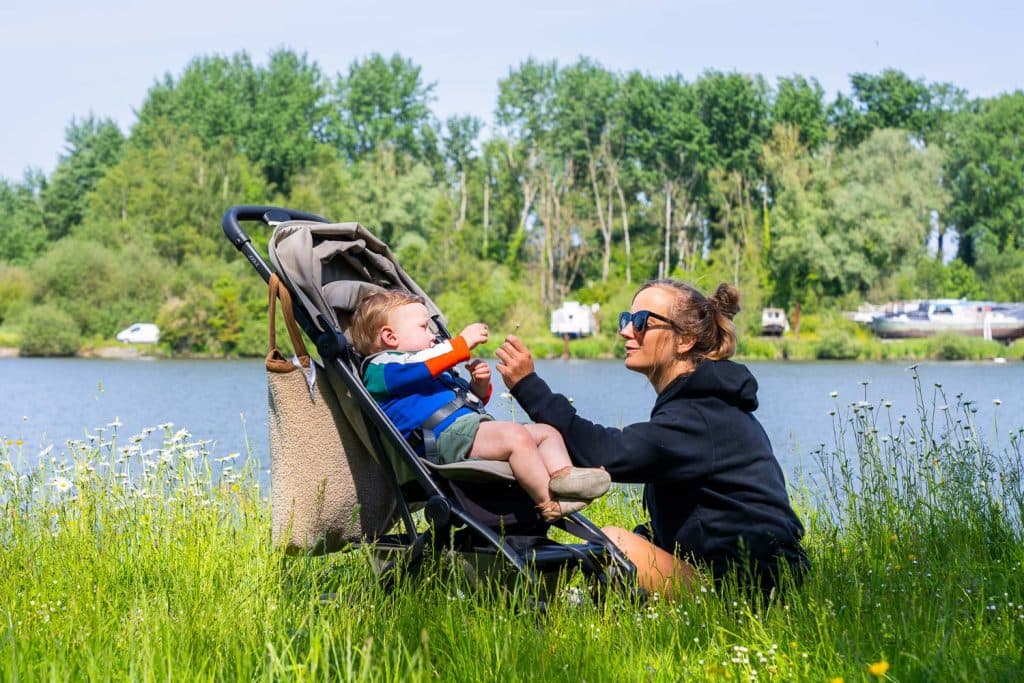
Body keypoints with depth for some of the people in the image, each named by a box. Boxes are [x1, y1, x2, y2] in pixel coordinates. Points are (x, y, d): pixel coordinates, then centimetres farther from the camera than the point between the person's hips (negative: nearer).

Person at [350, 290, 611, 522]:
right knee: (516, 435, -30)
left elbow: (468, 398, 38)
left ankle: (564, 476, -22)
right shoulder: (380, 368, 5)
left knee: (547, 432, 5)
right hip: (446, 435, -11)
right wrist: (463, 342, -9)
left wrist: (480, 386, 15)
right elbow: (423, 363, -15)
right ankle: (550, 505, -30)